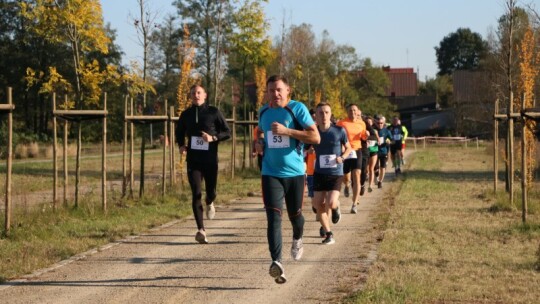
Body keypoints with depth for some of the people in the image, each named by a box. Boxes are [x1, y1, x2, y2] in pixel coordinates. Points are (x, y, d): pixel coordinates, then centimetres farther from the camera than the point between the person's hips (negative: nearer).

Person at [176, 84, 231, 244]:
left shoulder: (213, 112, -1)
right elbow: (179, 132, 24)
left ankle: (209, 203, 46)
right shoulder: (186, 114, 7)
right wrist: (181, 145, 4)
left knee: (211, 192, 6)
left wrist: (213, 138, -16)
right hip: (193, 160, 1)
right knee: (196, 194, -10)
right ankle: (201, 230, -12)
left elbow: (227, 132, 2)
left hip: (210, 160, -1)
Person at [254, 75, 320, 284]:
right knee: (274, 217, -13)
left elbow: (315, 137, -15)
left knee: (294, 214, 14)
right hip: (271, 173, 2)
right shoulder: (263, 112, 7)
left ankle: (297, 240, 49)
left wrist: (287, 131, -22)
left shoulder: (297, 109, -9)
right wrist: (259, 142, 5)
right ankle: (276, 262, -23)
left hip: (295, 172, -2)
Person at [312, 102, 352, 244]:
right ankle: (328, 233, 18)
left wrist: (342, 157, -13)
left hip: (336, 174, -2)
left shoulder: (339, 131, -8)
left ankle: (336, 208, 22)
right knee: (318, 204, -2)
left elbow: (348, 148, 5)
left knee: (331, 203, -18)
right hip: (319, 173, 2)